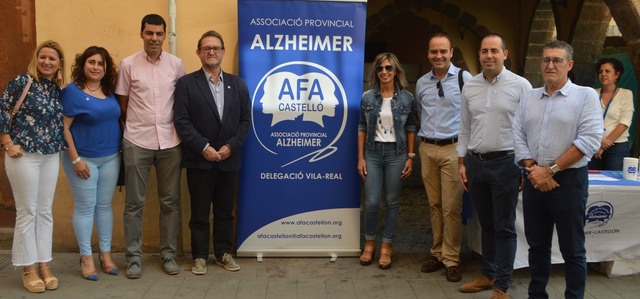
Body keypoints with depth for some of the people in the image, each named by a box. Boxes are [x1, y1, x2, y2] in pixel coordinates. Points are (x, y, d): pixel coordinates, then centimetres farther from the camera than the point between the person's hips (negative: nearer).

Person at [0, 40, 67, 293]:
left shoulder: (58, 89, 8)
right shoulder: (22, 82, -7)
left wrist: (63, 148, 6)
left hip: (51, 157, 5)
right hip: (24, 155, -5)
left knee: (45, 211, 10)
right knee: (27, 212, 2)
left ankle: (44, 265, 19)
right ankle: (28, 269, 13)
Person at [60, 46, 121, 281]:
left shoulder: (110, 91, 5)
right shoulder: (72, 91, -10)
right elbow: (63, 128, -12)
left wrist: (120, 150, 7)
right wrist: (75, 159, -15)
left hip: (111, 158, 5)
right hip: (84, 159, -5)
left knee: (105, 205, 11)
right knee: (85, 207, 3)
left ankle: (106, 254, 22)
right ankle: (86, 257, 15)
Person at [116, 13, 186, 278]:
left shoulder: (176, 65, 3)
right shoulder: (128, 65, 0)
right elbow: (122, 104, 8)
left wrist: (180, 130, 8)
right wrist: (136, 127, 10)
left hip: (170, 142, 1)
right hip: (136, 143, -1)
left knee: (170, 201, 7)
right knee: (134, 202, 5)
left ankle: (168, 254, 19)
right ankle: (134, 256, 17)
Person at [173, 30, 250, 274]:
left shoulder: (238, 84, 9)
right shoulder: (186, 83, -1)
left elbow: (245, 119, 5)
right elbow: (181, 121, -8)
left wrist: (231, 146, -8)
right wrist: (203, 148, -15)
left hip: (229, 159, 3)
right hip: (199, 160, -3)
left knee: (225, 210, 12)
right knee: (200, 211, 6)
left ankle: (224, 252, 25)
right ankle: (200, 256, 18)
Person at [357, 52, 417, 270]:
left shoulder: (407, 98, 0)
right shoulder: (367, 97, 0)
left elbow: (411, 128, 4)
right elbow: (362, 127, 3)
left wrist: (410, 157, 0)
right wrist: (360, 157, -1)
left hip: (396, 153, 0)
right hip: (373, 153, 0)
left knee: (392, 201, 6)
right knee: (372, 201, 0)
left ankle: (387, 245, 19)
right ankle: (369, 242, 21)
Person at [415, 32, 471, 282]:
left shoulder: (464, 78, -5)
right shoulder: (421, 83, 11)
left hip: (453, 148, -4)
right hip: (427, 149, 5)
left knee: (451, 207, -3)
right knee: (434, 205, 11)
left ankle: (451, 259, 8)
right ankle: (437, 253, 22)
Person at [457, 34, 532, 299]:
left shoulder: (520, 86, -6)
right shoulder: (470, 87, 7)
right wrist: (462, 162, 9)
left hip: (505, 163, -4)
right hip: (475, 162, 4)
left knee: (504, 227, 3)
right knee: (486, 224, 16)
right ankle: (488, 275, 30)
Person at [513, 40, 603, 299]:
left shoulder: (586, 96, -4)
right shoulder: (528, 98, 9)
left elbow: (590, 140, -14)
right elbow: (518, 137, 5)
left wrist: (550, 170, -15)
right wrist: (533, 169, -10)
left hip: (569, 181, -4)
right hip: (533, 181, 4)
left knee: (572, 249, 5)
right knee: (537, 245, 14)